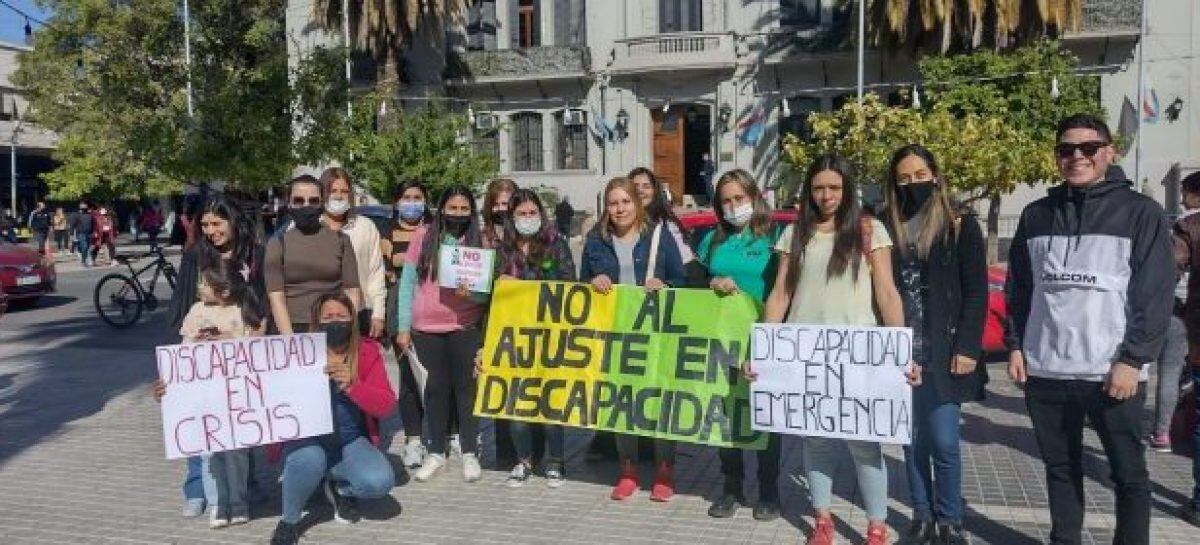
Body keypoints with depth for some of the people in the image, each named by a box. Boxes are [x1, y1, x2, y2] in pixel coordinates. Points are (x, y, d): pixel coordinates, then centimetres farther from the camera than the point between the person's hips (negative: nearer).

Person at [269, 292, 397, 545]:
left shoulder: (367, 352, -1)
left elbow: (386, 406, -9)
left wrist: (351, 385, -24)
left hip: (349, 442, 1)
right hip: (306, 440, -1)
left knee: (380, 481, -25)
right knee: (310, 460, -35)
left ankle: (339, 487, 12)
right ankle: (290, 519, -4)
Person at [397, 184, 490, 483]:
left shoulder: (480, 240, 0)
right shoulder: (423, 236, 1)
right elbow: (407, 282, 3)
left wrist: (473, 292, -22)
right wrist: (403, 326, -1)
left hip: (465, 327, -1)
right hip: (426, 328, 1)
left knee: (465, 385, 4)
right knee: (436, 386, 10)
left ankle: (470, 453, 16)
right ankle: (436, 452, 23)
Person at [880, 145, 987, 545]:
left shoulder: (961, 226, 1)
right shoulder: (887, 228, 7)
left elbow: (976, 293, -2)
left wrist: (967, 348, -10)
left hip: (943, 353, -3)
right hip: (900, 352, 3)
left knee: (943, 441, -3)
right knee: (912, 439, 9)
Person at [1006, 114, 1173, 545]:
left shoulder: (1140, 212, -1)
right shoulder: (1036, 215, 10)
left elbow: (1157, 295, -6)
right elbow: (1019, 288, 13)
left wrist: (1133, 360, -13)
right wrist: (1016, 345, 5)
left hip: (1114, 371, -3)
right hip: (1045, 370, 3)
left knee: (1129, 474, 6)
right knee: (1060, 467, 14)